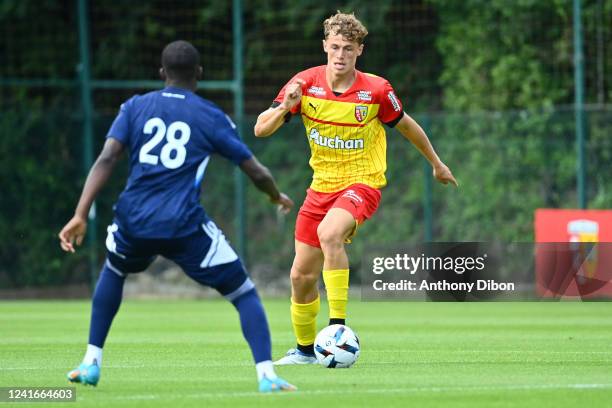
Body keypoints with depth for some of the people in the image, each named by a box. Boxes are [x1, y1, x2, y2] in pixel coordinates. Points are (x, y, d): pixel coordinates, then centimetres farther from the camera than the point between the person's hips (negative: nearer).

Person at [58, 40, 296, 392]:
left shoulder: (135, 107, 11)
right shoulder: (212, 117, 6)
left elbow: (106, 160, -2)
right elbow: (256, 172, 9)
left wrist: (81, 215, -6)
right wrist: (277, 197, 31)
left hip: (134, 220, 3)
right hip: (185, 226, -3)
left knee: (113, 271, 36)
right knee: (245, 294, 9)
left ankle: (91, 364, 31)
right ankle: (267, 376, -9)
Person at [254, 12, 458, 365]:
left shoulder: (376, 90, -12)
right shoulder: (306, 84, -7)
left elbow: (405, 124, 7)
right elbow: (261, 129, -10)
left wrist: (436, 163, 19)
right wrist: (285, 108, -30)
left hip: (363, 183, -4)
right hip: (322, 186, 4)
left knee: (329, 233, -36)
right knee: (301, 276, 6)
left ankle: (338, 327, -31)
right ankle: (305, 349, 30)